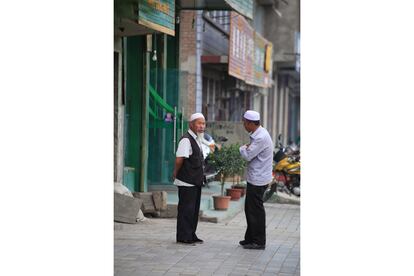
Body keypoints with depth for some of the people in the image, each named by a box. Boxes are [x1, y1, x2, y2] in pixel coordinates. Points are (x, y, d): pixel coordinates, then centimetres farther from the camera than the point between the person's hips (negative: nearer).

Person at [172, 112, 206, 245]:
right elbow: (179, 159, -24)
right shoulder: (186, 139, -17)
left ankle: (191, 235, 24)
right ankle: (183, 237, 3)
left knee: (194, 209, 15)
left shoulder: (198, 139, 15)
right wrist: (176, 173, -12)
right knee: (186, 209, -4)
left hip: (196, 181, 10)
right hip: (187, 182, -10)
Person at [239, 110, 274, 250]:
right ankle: (250, 238, 26)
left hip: (258, 180, -10)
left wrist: (243, 148, 0)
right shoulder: (257, 134, 11)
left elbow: (248, 156, -19)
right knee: (249, 209, 16)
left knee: (256, 210, -2)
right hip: (254, 178, 10)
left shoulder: (261, 137, -21)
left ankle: (259, 242, 6)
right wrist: (247, 148, -3)